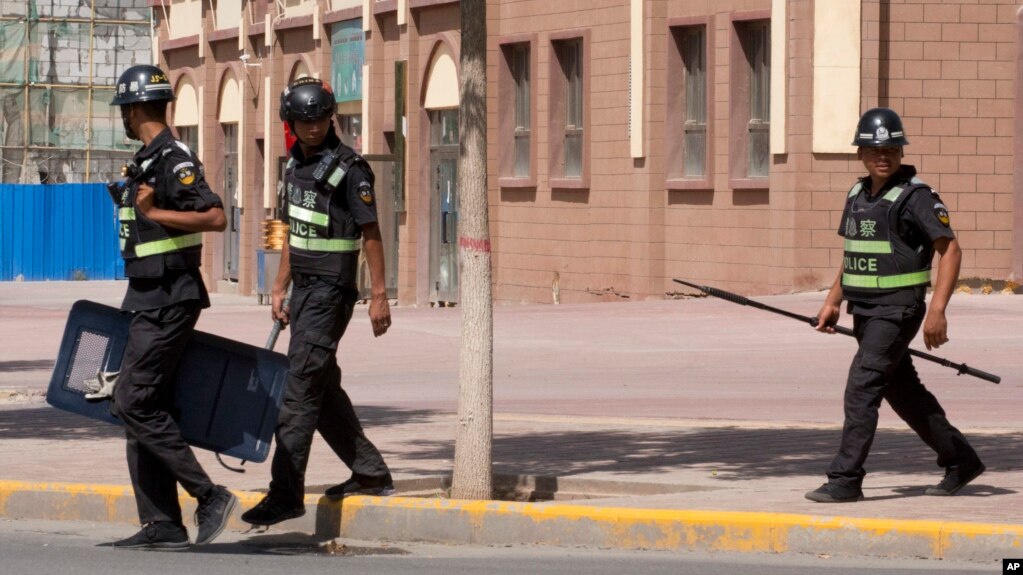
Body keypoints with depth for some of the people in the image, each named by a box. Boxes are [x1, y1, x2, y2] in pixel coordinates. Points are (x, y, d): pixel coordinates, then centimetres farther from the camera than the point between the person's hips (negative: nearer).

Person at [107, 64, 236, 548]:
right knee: (145, 407, 8)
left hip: (168, 302, -10)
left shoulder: (174, 161, -15)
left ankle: (209, 496, -9)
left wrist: (155, 212, -26)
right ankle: (162, 526, 8)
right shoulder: (147, 162, 16)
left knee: (133, 403, -13)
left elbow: (215, 217, -26)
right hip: (148, 301, 10)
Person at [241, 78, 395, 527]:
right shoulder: (295, 166, 12)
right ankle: (370, 473, 26)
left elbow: (371, 234, -12)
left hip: (332, 290, -9)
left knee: (300, 387, -12)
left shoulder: (349, 168, -12)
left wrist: (379, 296, -15)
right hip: (304, 288, 9)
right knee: (321, 385, 14)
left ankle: (286, 492, -13)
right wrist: (280, 289, 19)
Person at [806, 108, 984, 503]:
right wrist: (833, 302, 13)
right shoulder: (858, 195, 12)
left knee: (861, 388, -15)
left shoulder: (915, 196, -12)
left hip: (897, 310, -8)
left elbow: (950, 251, -14)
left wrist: (937, 310, -21)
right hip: (865, 311, 8)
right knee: (902, 392, 16)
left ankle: (845, 481, -14)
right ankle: (960, 460, 29)